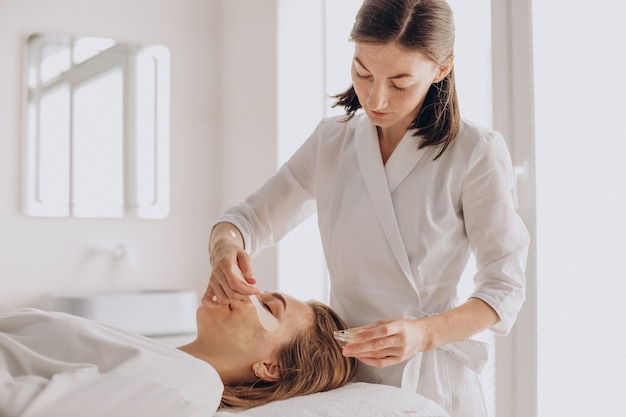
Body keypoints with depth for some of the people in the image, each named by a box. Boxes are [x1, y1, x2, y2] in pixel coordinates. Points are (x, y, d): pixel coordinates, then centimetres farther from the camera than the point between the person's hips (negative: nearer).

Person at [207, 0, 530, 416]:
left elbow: (504, 288, -6)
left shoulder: (477, 151, -8)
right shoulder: (332, 141, 5)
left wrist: (423, 333, -22)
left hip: (432, 383, -2)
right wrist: (225, 246, -14)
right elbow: (250, 217, 9)